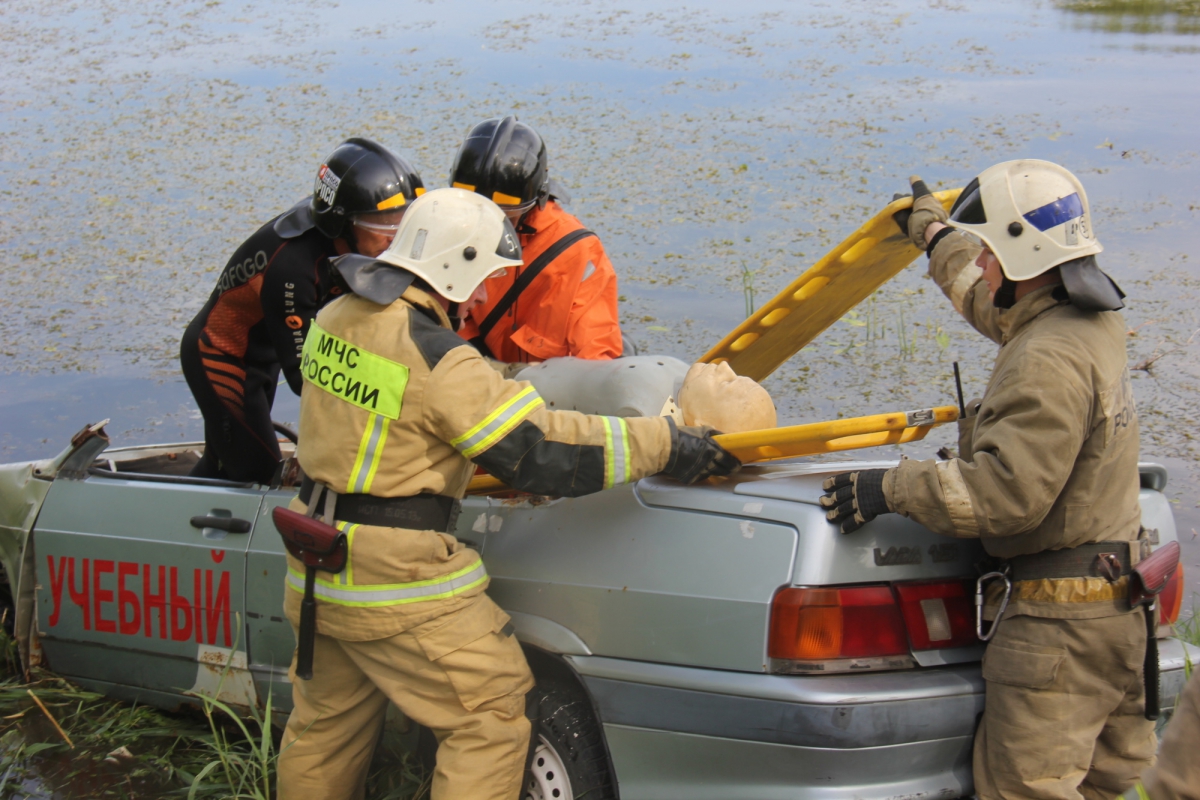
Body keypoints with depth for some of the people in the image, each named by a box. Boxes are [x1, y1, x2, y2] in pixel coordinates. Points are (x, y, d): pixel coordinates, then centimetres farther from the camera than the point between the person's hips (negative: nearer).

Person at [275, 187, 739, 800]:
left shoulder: (337, 318, 4)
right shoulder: (438, 360, -21)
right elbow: (539, 452, -20)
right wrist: (665, 444, -14)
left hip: (319, 573, 9)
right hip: (396, 580, -9)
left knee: (325, 726, 21)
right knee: (490, 719, 1)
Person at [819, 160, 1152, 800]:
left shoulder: (1049, 361, -21)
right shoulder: (1092, 323, 11)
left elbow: (1007, 490, -26)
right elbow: (987, 298, 32)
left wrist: (894, 488, -19)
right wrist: (932, 228, 47)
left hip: (1055, 623, -11)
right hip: (1114, 605, 11)